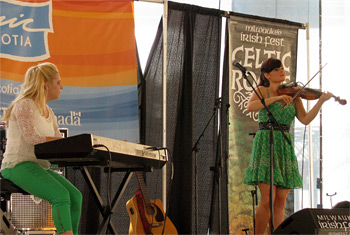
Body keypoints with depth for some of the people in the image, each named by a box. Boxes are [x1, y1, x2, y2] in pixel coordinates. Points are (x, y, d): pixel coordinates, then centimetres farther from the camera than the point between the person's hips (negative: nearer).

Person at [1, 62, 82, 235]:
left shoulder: (48, 112, 19)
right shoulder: (25, 105, -8)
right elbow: (31, 138, -22)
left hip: (40, 167, 9)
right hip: (19, 166, -9)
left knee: (75, 195, -10)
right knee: (61, 195, -28)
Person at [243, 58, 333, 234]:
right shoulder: (262, 91, 5)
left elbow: (305, 119, 2)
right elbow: (251, 106, -15)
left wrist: (321, 101, -11)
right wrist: (276, 98, -20)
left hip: (285, 147, 4)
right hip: (266, 145, -4)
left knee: (281, 201, 1)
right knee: (268, 199, -12)